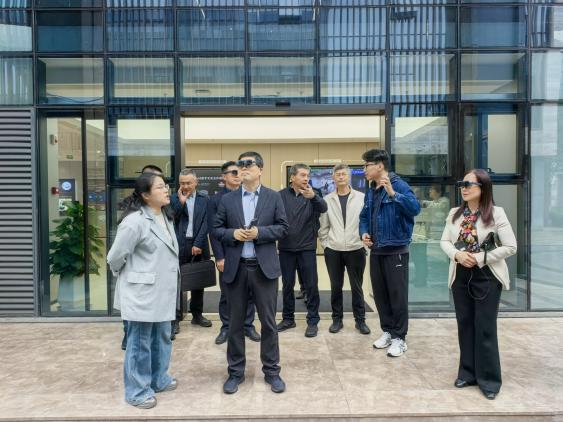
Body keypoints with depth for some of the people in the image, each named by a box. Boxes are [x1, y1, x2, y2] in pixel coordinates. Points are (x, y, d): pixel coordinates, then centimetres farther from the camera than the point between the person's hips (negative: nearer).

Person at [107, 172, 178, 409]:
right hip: (141, 291, -8)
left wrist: (169, 278, 13)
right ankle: (137, 390, 24)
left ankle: (158, 379, 38)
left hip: (162, 290, 8)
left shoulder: (165, 217, 7)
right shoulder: (135, 221, -20)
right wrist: (126, 275, 3)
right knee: (140, 342, 7)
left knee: (162, 338, 20)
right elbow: (116, 256, -14)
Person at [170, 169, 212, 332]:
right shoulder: (174, 199, 5)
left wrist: (198, 244, -9)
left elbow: (205, 223, -1)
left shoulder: (204, 199, 5)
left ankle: (197, 315, 24)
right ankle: (176, 317, 14)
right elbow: (171, 221, -5)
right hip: (179, 245, -1)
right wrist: (181, 202, -12)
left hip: (198, 245, 1)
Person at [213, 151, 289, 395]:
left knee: (268, 321, 7)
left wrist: (259, 232, -14)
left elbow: (283, 228, 0)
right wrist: (233, 233, -14)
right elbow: (216, 230, 6)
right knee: (235, 323, 11)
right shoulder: (227, 199, 6)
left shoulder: (273, 197, 3)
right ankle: (235, 372, 27)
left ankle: (271, 371, 24)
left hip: (264, 267, -1)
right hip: (236, 268, 2)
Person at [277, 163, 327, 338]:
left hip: (307, 248, -1)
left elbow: (323, 208, -22)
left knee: (311, 285, 3)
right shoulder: (281, 195, -2)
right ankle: (288, 318, 27)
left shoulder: (312, 194, -2)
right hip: (286, 248, 1)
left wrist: (313, 197, -41)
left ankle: (313, 321, 17)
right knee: (287, 285, 12)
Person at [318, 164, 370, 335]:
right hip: (333, 251, 1)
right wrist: (325, 244, 2)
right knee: (336, 287, 10)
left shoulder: (362, 198, -1)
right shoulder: (327, 200, 3)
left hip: (356, 249, -1)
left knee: (357, 287, 9)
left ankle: (360, 320, 23)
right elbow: (323, 226, 6)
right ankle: (337, 319, 24)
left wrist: (365, 242, -4)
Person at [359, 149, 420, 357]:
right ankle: (387, 331, 29)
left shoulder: (399, 185, -12)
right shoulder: (371, 192, 10)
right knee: (380, 294, 14)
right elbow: (364, 216, 18)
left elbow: (415, 208, -27)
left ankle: (399, 337, 15)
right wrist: (364, 232, -1)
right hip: (376, 251, 7)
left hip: (396, 250, -7)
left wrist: (393, 194, -37)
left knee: (398, 295, 2)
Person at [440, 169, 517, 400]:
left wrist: (481, 258, -17)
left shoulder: (496, 213, -9)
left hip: (487, 276, -4)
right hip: (460, 276, 4)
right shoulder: (455, 213, 4)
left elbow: (510, 247, -11)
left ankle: (489, 378, 18)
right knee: (465, 325, 12)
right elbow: (444, 241, 6)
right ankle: (468, 372, 27)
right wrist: (457, 254, -14)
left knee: (485, 328, 2)